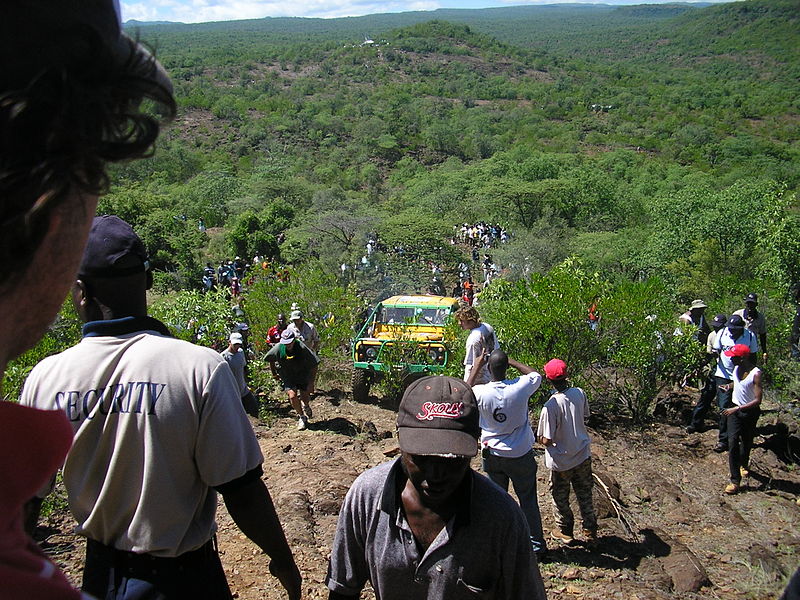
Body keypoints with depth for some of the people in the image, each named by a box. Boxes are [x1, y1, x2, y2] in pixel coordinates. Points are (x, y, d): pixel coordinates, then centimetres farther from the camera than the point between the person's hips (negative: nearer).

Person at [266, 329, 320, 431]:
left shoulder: (302, 348, -27)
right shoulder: (278, 348, -20)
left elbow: (314, 364, -17)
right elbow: (271, 360, 3)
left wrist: (311, 380, -13)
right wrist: (274, 374, 10)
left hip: (302, 375, -1)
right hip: (287, 376, 1)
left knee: (305, 398, 2)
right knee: (292, 395, -15)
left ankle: (306, 406, 42)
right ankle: (302, 417, 8)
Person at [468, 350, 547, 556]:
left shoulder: (480, 393, -18)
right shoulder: (519, 388, -20)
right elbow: (535, 374, 4)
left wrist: (476, 367, 9)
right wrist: (511, 361, 5)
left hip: (493, 456, 1)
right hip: (521, 455, -1)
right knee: (528, 501, 12)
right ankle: (536, 545, 23)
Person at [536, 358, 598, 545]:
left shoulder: (550, 406, -29)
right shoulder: (579, 393, -13)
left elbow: (546, 440, -22)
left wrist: (540, 438, -1)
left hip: (561, 460, -5)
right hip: (583, 454, 5)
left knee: (560, 497, 18)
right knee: (585, 494, 22)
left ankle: (564, 531, 34)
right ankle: (590, 530, 36)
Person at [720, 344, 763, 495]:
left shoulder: (755, 374, -23)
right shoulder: (737, 368, -3)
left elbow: (758, 400, -24)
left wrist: (737, 409, -27)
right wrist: (728, 386, 4)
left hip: (750, 411, -4)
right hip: (734, 410, 4)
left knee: (747, 441, 18)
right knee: (733, 442, -8)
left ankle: (744, 464, 48)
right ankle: (735, 480, -6)